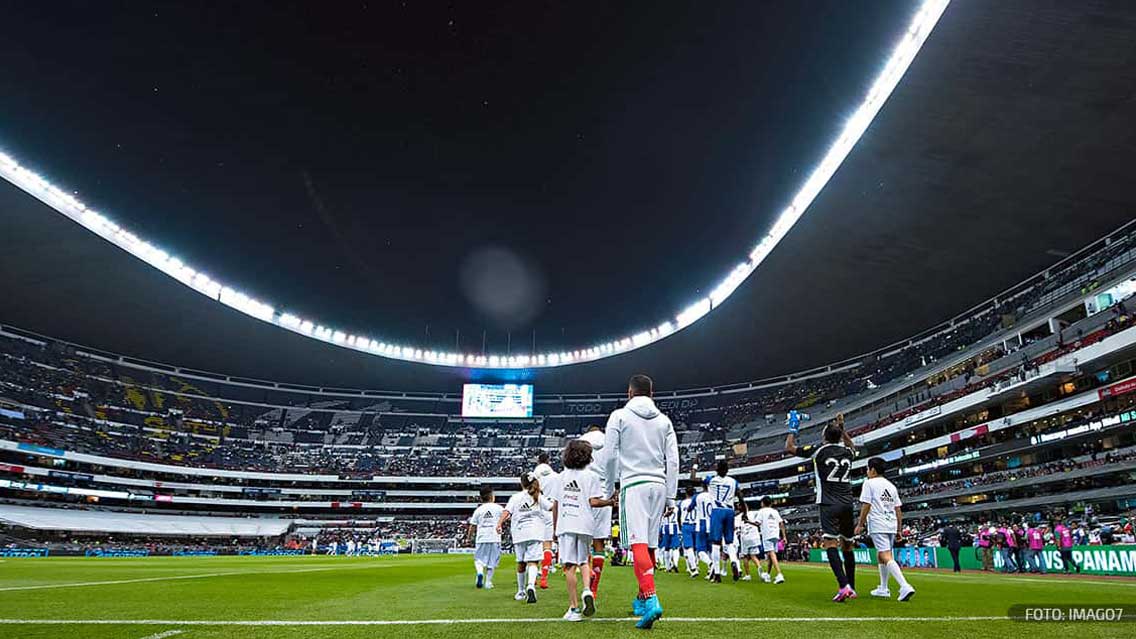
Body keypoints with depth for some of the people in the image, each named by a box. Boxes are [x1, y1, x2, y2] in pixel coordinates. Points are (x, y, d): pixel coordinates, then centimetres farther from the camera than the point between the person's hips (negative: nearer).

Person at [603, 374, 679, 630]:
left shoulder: (619, 416, 1)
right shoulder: (664, 420, 12)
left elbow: (610, 455, -3)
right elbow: (673, 461, 8)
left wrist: (610, 489, 8)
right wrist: (670, 497, 12)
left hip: (633, 484, -5)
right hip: (658, 484, 5)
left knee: (638, 544, -11)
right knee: (650, 545, 13)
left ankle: (651, 600, -25)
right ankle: (642, 599, 25)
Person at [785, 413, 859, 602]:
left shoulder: (819, 450, -3)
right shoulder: (847, 452, 9)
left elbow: (790, 447, 6)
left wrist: (793, 429, 19)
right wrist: (842, 428, 37)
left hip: (830, 504, -5)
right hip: (847, 503, 5)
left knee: (830, 544, -11)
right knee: (847, 546, 13)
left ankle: (844, 586, -25)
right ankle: (851, 588, 18)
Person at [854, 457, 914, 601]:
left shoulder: (869, 483, -3)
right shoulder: (891, 486, 16)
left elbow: (866, 506, -9)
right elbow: (898, 510, 15)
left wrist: (860, 524, -2)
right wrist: (899, 529, 19)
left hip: (877, 525, -8)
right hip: (891, 525, 8)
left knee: (886, 557, -13)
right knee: (880, 556, 19)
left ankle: (905, 586, -28)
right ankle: (883, 589, 24)